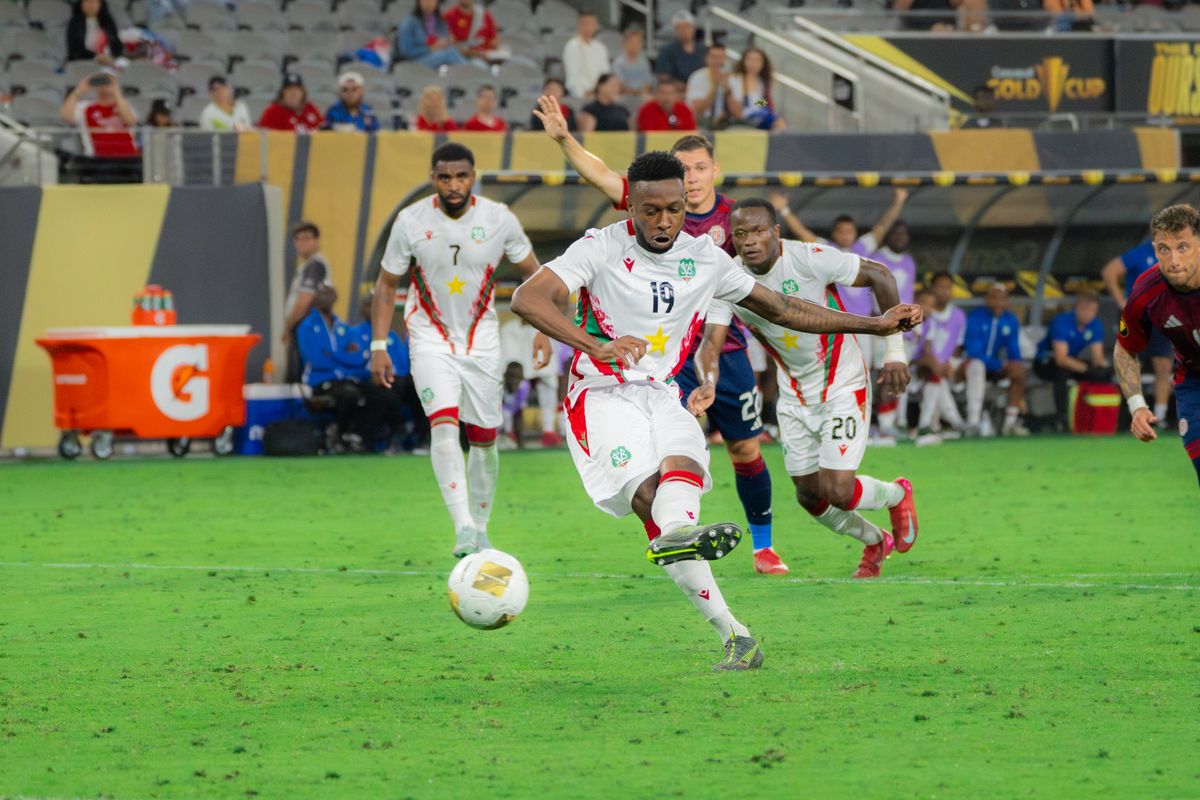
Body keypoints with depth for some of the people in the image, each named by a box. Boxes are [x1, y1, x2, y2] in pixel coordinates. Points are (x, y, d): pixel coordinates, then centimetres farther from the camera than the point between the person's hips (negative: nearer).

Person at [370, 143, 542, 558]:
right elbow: (387, 284, 0)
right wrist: (379, 345, -6)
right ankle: (463, 528, -32)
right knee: (443, 423, -23)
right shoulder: (411, 221, -11)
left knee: (484, 438, 7)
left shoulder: (499, 219, -9)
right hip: (431, 339, -2)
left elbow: (533, 274, 3)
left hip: (482, 341, 2)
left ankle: (480, 530, 25)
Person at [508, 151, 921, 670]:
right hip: (604, 395, -4)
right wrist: (595, 346, -38)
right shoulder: (601, 248, -9)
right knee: (650, 492, -27)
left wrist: (873, 325, 18)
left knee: (682, 465, -30)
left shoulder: (703, 256, 8)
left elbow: (780, 309, 20)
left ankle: (676, 535, -63)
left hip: (664, 398, 5)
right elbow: (527, 299, -23)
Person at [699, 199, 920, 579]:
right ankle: (876, 541, 39)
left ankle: (897, 495, 21)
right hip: (794, 396, 5)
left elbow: (879, 276, -13)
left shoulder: (812, 260, -25)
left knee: (838, 492, -14)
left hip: (843, 387, -5)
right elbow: (711, 341, -19)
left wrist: (895, 351, -12)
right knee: (810, 495, 9)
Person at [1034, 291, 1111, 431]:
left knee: (1105, 372, -16)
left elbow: (1097, 356, -10)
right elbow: (1061, 358, -36)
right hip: (1046, 362, -6)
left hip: (1071, 361, 6)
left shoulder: (1096, 325, -9)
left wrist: (1101, 365, -35)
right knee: (1062, 371, -40)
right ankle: (1061, 417, -32)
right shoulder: (1062, 322, -27)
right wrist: (1087, 368, -48)